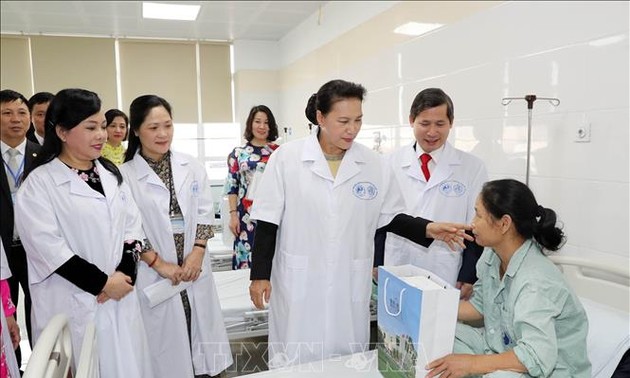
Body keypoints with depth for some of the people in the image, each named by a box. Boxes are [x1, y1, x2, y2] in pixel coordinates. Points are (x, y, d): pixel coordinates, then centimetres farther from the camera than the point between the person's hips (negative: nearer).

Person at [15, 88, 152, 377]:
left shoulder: (111, 173, 9)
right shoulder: (39, 183, -8)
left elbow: (132, 225, 6)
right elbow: (47, 246, -15)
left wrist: (124, 272, -7)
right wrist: (102, 282, -14)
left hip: (121, 298, 5)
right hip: (74, 304, -4)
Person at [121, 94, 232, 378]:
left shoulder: (191, 166, 4)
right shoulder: (124, 175, -7)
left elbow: (205, 212, 4)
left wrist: (197, 251, -7)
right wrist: (159, 263, -11)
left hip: (195, 268, 3)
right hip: (153, 275, -3)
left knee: (200, 330, 11)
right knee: (166, 343, 7)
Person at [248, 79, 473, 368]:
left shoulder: (374, 164, -1)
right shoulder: (286, 157, -7)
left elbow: (389, 217, 7)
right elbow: (268, 221, -4)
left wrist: (427, 229, -9)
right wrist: (259, 274, -4)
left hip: (350, 285, 2)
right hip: (298, 283, -1)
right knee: (295, 361, 11)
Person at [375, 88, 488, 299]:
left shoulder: (473, 168, -2)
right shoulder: (392, 163, 0)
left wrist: (469, 277, -4)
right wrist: (377, 264, 2)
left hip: (446, 277, 0)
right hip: (396, 274, 1)